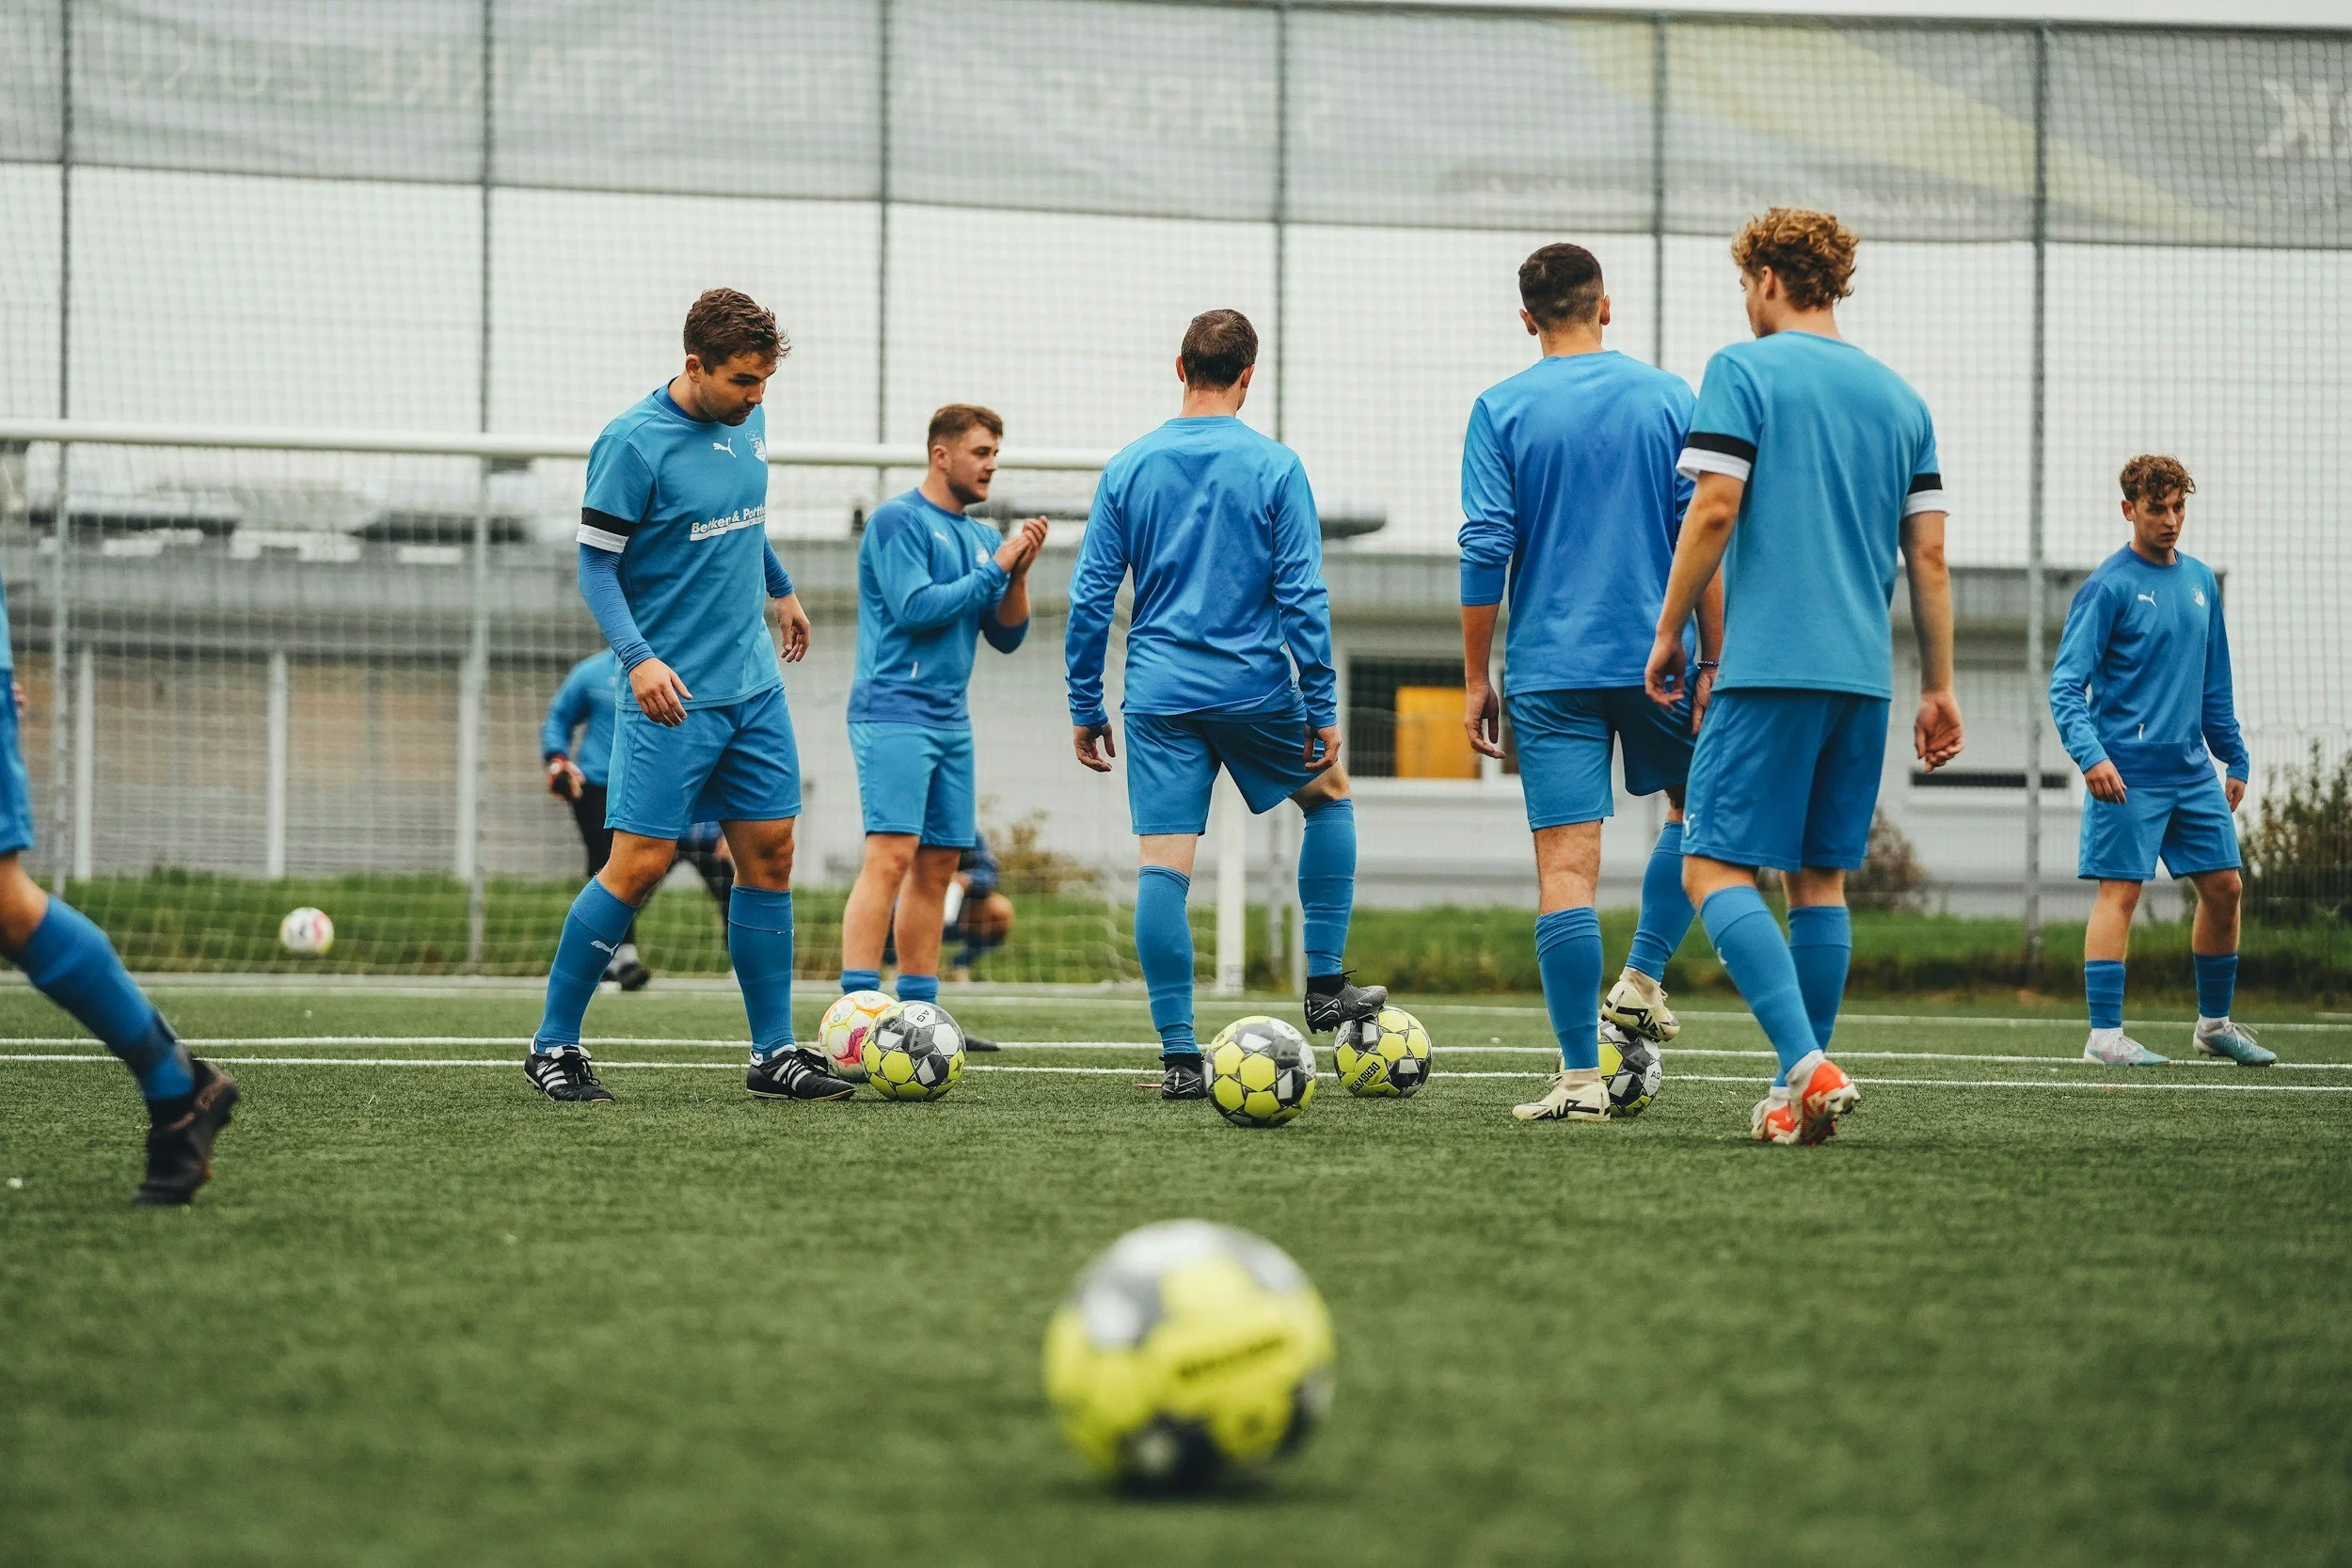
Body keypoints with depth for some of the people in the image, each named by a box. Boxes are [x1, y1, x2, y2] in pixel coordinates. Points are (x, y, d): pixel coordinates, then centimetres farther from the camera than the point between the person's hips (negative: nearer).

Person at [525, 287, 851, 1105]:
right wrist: (638, 657, -25)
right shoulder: (632, 442, -15)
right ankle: (554, 1045, 2)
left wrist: (780, 587, 40)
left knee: (770, 856, 6)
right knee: (639, 865, -9)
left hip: (754, 685, 7)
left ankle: (775, 1053, 12)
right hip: (673, 694, -7)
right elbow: (596, 563, -13)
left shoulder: (746, 422, 7)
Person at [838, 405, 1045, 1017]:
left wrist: (1019, 574, -3)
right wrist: (995, 569, -10)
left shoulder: (982, 537, 16)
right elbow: (914, 607, -16)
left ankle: (918, 1011, 9)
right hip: (894, 711, -8)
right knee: (891, 857, -17)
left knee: (938, 866, 6)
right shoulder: (898, 519, -6)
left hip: (951, 718, 8)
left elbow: (1006, 638, 14)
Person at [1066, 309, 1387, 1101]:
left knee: (1162, 868, 0)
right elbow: (1302, 596, -6)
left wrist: (1085, 708, 10)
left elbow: (1090, 597, 4)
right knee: (1330, 798, 23)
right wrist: (1322, 708, -1)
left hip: (1158, 695, 2)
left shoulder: (1128, 466, 4)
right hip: (1253, 688, -2)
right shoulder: (1274, 467, -3)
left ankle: (1178, 1055, -4)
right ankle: (1325, 984, 19)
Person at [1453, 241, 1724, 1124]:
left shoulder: (1502, 412, 0)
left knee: (1566, 866, -3)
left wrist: (1475, 679, 1)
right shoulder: (1668, 400, 2)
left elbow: (1486, 551, -5)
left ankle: (1581, 1078, -7)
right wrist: (1712, 663, 4)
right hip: (1656, 654, 1)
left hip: (1550, 667, -1)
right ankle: (1642, 979, 15)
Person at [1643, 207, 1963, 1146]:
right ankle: (1803, 1092, 11)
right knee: (1818, 876, 13)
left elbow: (1713, 511, -11)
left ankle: (1807, 1065, -22)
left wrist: (1669, 632, -1)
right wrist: (1939, 685, 16)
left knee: (1714, 867, -5)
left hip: (1770, 666, -6)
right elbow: (1928, 555, 12)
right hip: (1865, 674, 6)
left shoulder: (1745, 371, -2)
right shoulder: (1898, 397, 14)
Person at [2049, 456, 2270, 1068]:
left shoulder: (2201, 581, 13)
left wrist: (2233, 757, 18)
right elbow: (2066, 684, -13)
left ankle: (2214, 1022, 22)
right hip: (2129, 773, -7)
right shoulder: (2108, 586, -8)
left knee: (2224, 887, 8)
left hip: (2193, 768, 7)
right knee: (2120, 892, -8)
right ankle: (2105, 1034, -7)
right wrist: (2090, 755, -26)